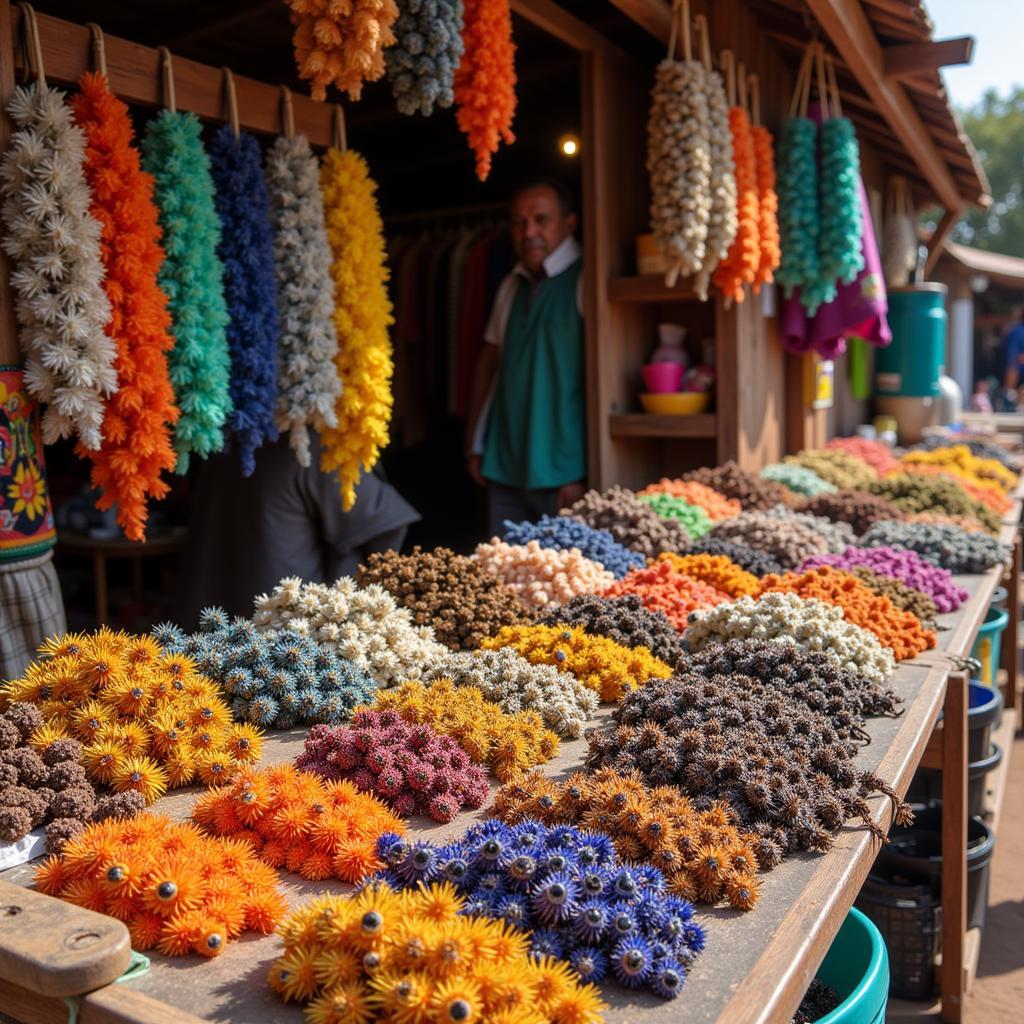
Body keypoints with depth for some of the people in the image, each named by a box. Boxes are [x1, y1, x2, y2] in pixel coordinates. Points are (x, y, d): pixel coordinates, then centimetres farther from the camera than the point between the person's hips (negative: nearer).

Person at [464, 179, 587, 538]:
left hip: (562, 471, -6)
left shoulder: (585, 282, -7)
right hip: (505, 468, 6)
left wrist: (585, 473, -16)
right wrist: (475, 445, 15)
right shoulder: (512, 286, 14)